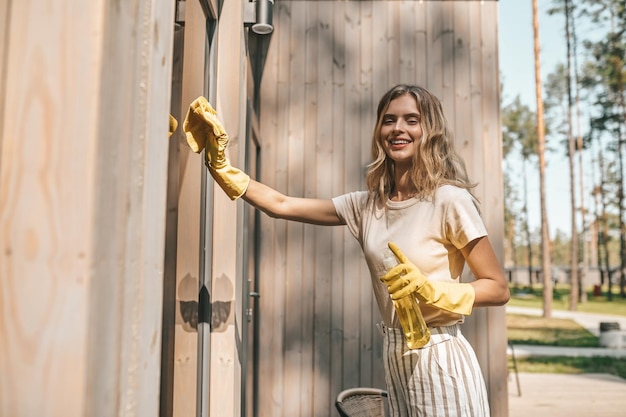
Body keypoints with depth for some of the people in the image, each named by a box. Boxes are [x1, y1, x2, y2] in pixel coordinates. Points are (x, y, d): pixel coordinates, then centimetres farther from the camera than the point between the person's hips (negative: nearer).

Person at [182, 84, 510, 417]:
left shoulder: (449, 199, -12)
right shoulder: (367, 205, 3)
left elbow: (498, 289, -9)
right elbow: (281, 205, 3)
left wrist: (429, 290, -23)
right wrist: (220, 164, 0)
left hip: (438, 358, -5)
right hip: (395, 355, 5)